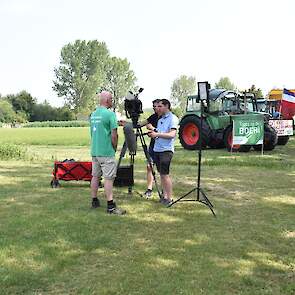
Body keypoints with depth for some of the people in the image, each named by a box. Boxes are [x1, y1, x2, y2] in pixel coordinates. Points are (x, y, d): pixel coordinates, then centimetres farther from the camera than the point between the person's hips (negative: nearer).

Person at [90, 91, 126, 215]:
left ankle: (94, 201, 22)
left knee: (95, 176, 14)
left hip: (94, 151, 8)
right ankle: (111, 206, -6)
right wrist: (115, 148, 2)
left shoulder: (93, 114, 12)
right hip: (107, 152, -8)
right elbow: (114, 135, -14)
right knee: (108, 178, -6)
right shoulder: (110, 114, -13)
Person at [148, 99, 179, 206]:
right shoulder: (160, 120, 18)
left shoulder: (173, 118, -7)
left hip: (166, 150, -8)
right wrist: (153, 134, 3)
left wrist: (157, 134, -22)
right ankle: (164, 196, 16)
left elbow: (172, 134, -18)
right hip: (157, 149, 8)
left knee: (165, 174, -10)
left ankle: (169, 198, -3)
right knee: (161, 174, 9)